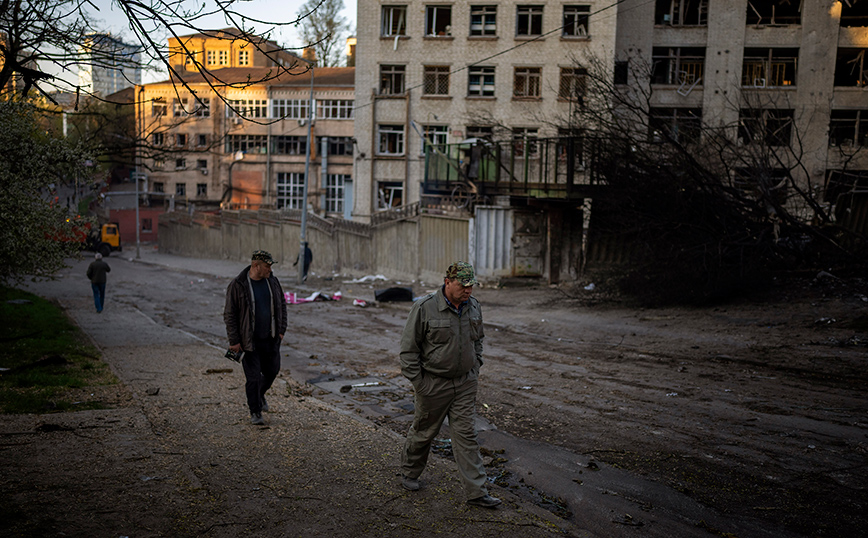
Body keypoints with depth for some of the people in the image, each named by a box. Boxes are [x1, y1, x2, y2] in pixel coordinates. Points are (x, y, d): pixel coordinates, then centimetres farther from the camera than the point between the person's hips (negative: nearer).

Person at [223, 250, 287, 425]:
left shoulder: (272, 281, 3)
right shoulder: (237, 285, -13)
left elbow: (281, 305, 13)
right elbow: (229, 315, -9)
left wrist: (281, 330, 6)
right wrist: (234, 341, -12)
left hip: (271, 339, 5)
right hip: (249, 341, -5)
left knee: (272, 371, 14)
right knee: (253, 377, -2)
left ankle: (260, 395, 43)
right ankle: (255, 412, 13)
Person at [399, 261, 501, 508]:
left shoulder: (473, 306, 0)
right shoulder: (425, 307, -17)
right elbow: (409, 347, -11)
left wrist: (475, 368, 12)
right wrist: (417, 382, -11)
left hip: (465, 383, 4)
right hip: (433, 383, -4)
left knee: (466, 434, 4)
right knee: (423, 432, 13)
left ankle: (476, 492, 9)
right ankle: (409, 473, 38)